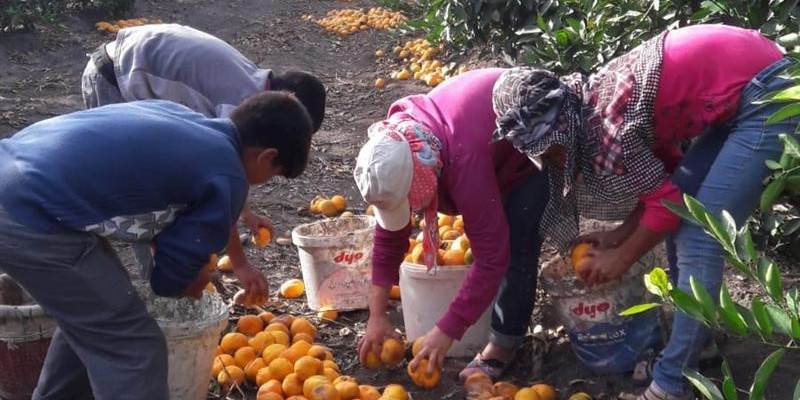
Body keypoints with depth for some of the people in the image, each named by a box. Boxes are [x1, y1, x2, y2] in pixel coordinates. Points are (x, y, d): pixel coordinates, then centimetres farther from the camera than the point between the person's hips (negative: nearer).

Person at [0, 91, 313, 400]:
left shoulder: (177, 116, 17)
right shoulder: (227, 180, -6)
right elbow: (169, 278, 0)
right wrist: (196, 280, 23)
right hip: (33, 217, -9)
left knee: (88, 316, 28)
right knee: (133, 348, 2)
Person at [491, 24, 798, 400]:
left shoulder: (604, 125, -21)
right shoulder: (593, 104, 6)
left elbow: (666, 203, -13)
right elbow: (662, 174, 14)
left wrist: (622, 257, 1)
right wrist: (619, 234, 9)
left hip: (766, 94, -10)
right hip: (740, 90, 10)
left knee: (698, 239, -10)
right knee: (684, 223, 13)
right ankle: (697, 346, 24)